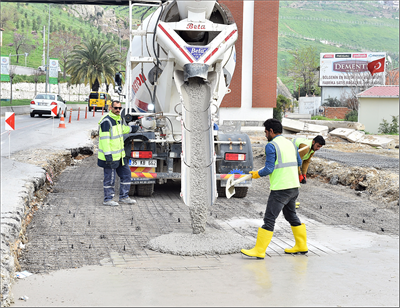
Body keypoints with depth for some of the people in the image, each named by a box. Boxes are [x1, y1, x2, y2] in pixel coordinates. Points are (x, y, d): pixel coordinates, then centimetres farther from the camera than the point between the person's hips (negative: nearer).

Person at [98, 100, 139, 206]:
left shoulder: (118, 119, 11)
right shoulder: (106, 121, -18)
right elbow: (104, 138, -23)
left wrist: (131, 129, 42)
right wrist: (107, 154, -27)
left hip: (120, 154, 9)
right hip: (110, 156, -9)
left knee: (126, 174, 14)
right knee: (110, 178, 0)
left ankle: (124, 197, 24)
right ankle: (108, 199, 12)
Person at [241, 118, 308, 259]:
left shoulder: (271, 146, -11)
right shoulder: (290, 143, 12)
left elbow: (269, 169, -16)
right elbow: (299, 162, 25)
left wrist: (257, 174, 2)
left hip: (280, 189, -8)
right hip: (294, 186, 8)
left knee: (269, 219, -6)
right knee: (291, 216, 22)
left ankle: (259, 251, -5)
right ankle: (301, 246, 27)